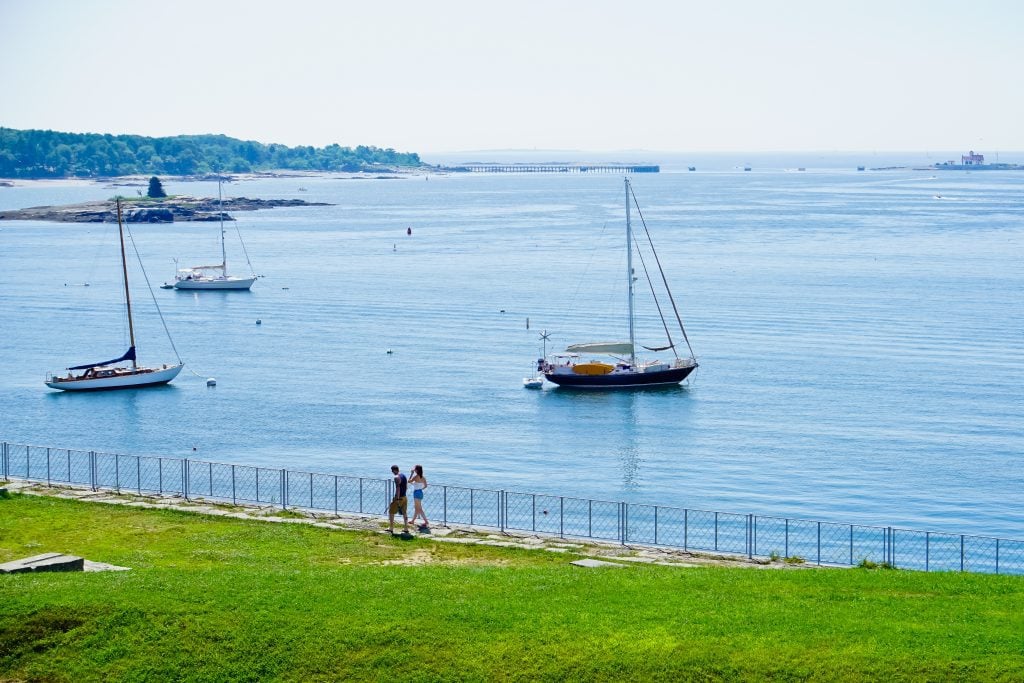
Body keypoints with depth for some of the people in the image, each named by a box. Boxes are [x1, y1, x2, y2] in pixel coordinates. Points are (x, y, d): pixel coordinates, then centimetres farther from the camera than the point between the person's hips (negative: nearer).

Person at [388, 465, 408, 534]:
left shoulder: (397, 477, -17)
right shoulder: (404, 476, 11)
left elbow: (398, 489, -23)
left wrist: (397, 499, -23)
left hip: (399, 498, -8)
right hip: (404, 497, 8)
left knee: (391, 512, 3)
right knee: (404, 513, 14)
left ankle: (391, 529, 4)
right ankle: (406, 528, 16)